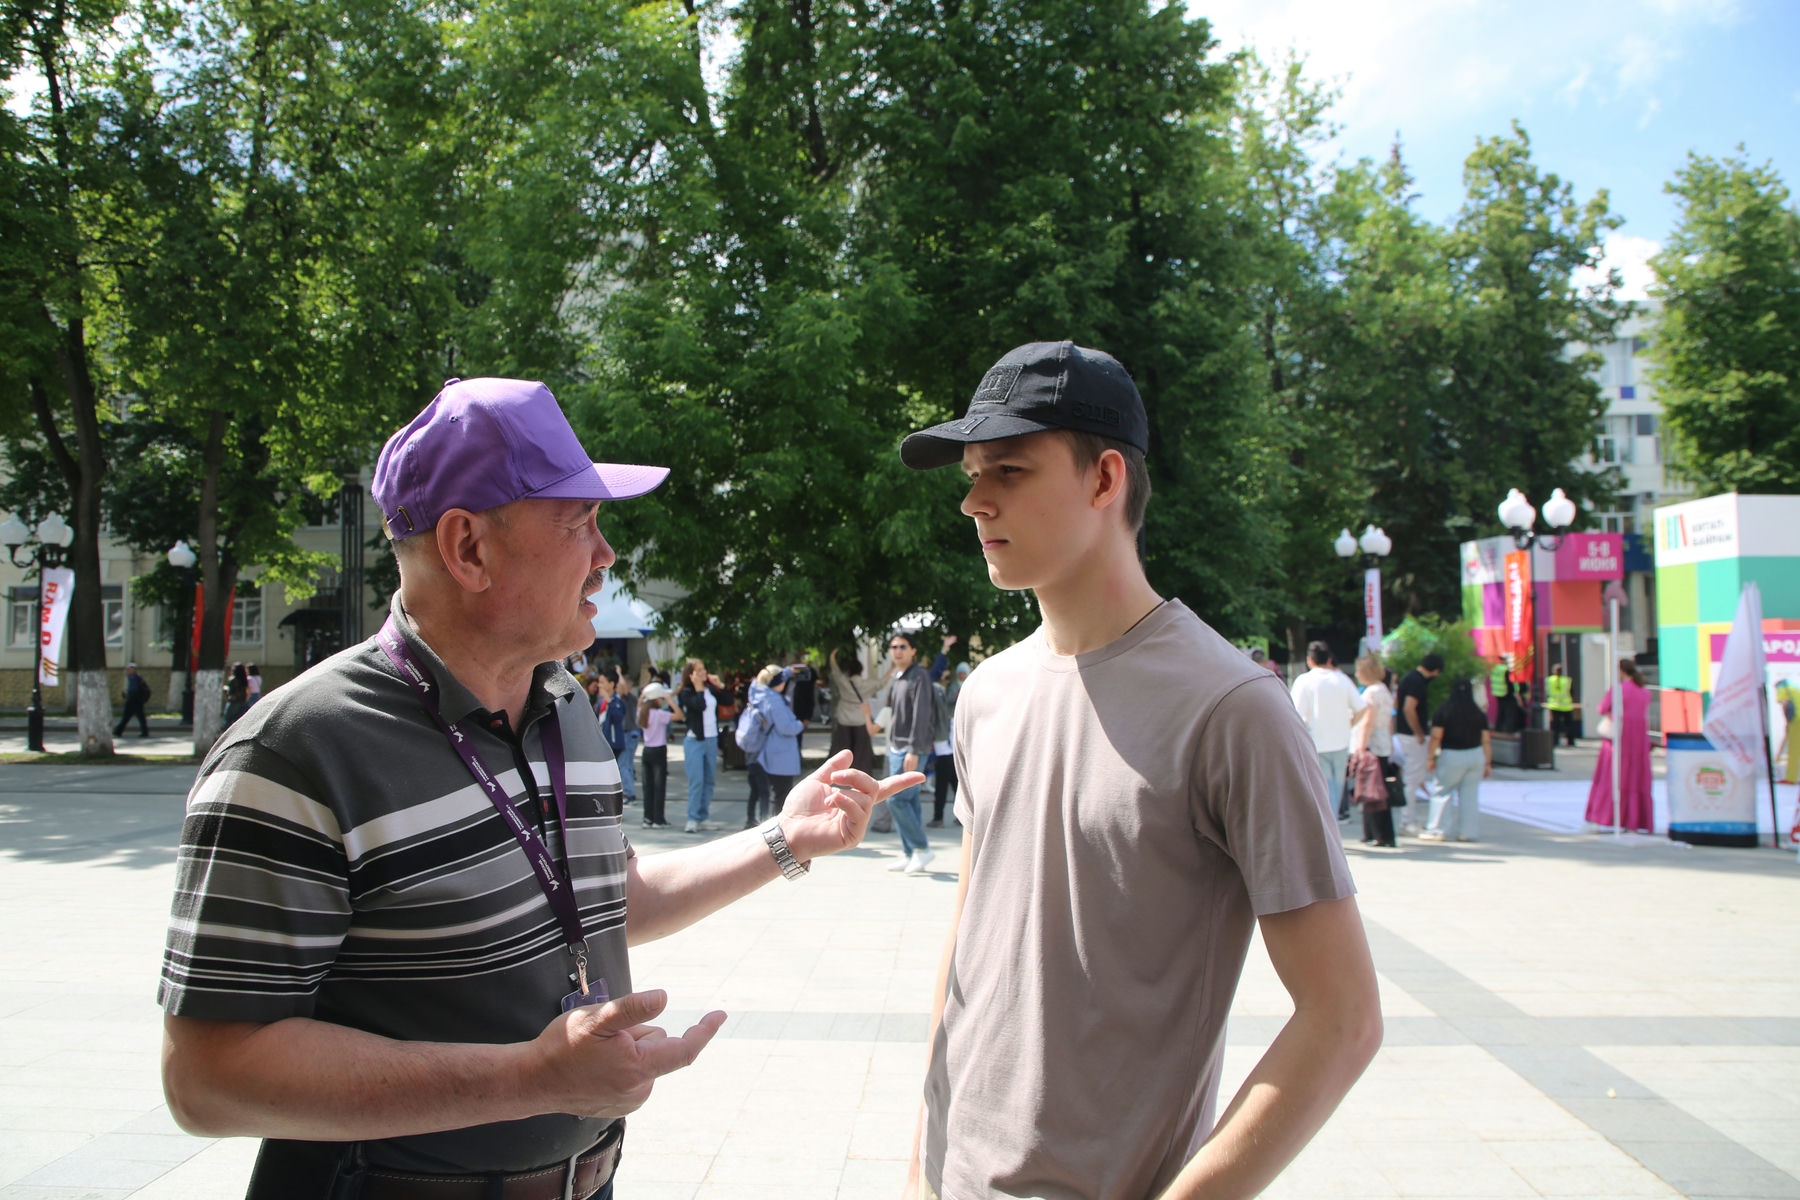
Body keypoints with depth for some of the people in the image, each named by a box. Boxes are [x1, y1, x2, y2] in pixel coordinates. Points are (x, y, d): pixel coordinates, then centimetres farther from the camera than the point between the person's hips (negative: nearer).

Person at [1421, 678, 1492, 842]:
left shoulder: (1444, 710, -5)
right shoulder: (1479, 713, 5)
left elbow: (1436, 736, -9)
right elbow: (1486, 741, 5)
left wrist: (1430, 757, -4)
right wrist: (1488, 764, 10)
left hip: (1452, 756, -4)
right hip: (1476, 755, 4)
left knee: (1442, 793, 4)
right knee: (1470, 794, 7)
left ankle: (1435, 830, 3)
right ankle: (1469, 832, 7)